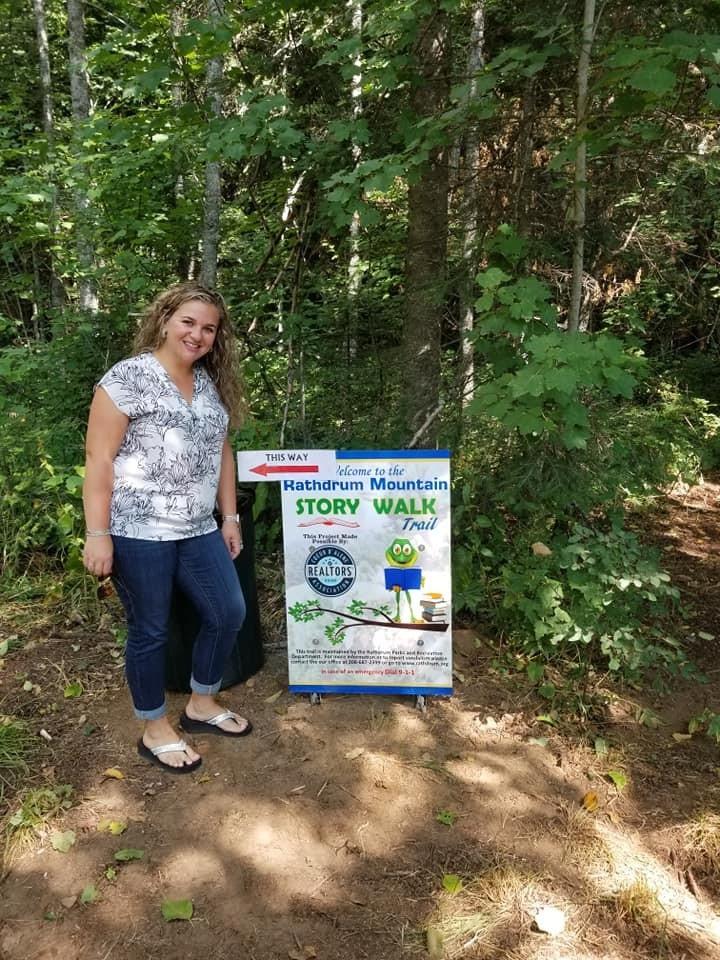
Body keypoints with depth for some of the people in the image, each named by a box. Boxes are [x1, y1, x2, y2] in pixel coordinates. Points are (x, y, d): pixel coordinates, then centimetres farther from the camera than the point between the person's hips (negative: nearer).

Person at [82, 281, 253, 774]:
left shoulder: (211, 384, 11)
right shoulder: (129, 377, -11)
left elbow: (221, 452, 17)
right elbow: (99, 460, -13)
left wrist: (230, 517, 15)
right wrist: (98, 534, -16)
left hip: (198, 530, 8)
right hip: (139, 532, -7)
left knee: (229, 613, 12)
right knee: (150, 631, 6)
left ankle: (202, 704, 35)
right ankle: (155, 730, 27)